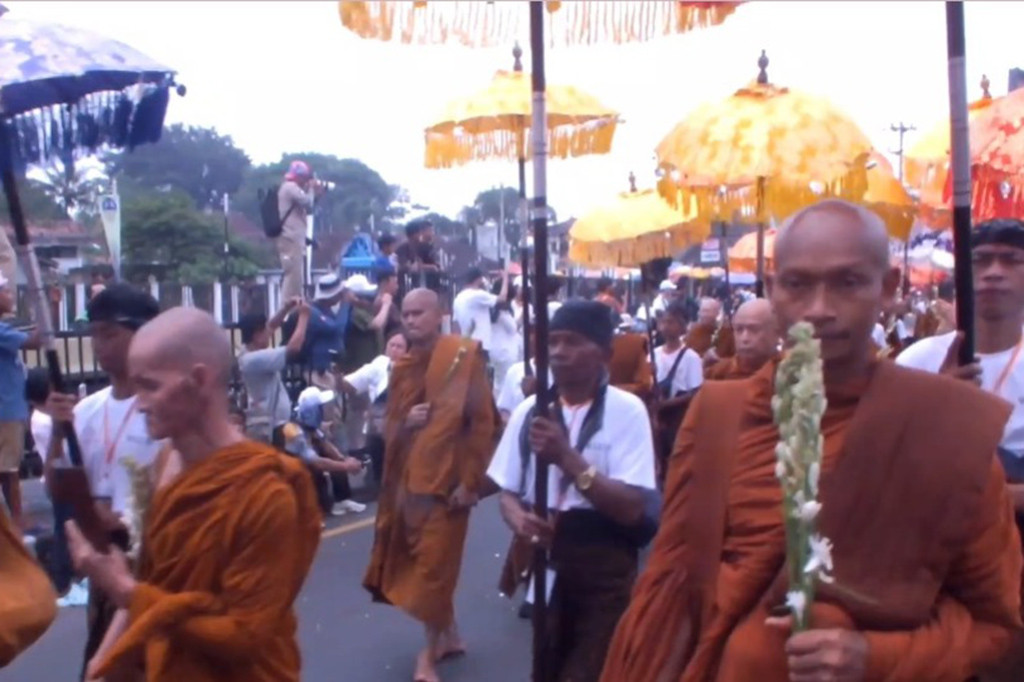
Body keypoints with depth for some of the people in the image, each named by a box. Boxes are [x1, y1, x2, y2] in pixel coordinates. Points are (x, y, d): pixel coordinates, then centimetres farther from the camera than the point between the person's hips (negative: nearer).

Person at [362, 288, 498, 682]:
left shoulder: (465, 356, -9)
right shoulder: (402, 367, 10)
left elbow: (484, 423, -11)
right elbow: (389, 426, 13)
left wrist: (470, 481, -15)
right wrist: (405, 422, -10)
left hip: (446, 479, -6)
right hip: (406, 479, 7)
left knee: (434, 566, -1)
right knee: (416, 563, 14)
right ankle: (449, 635, 32)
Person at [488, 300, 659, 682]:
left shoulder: (626, 410, -11)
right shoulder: (530, 410, 2)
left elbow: (631, 508, -18)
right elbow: (507, 492, 8)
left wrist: (567, 457, -26)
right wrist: (520, 520, -15)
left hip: (604, 569, -4)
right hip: (543, 563, 5)